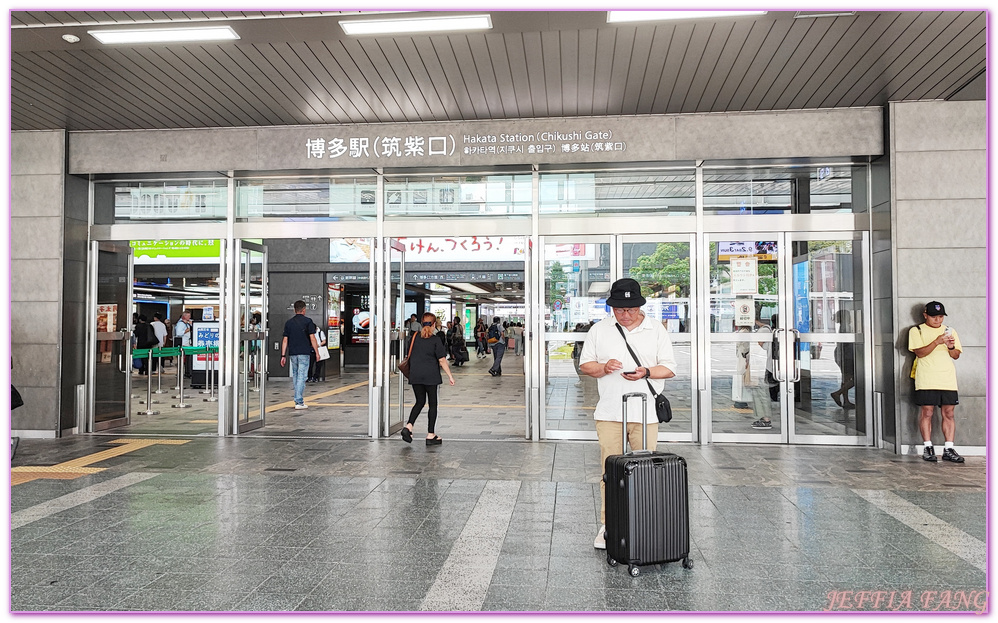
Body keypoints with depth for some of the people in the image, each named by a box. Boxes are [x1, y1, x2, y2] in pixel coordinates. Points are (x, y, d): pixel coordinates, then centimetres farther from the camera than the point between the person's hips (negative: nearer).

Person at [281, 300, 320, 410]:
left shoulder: (289, 322, 9)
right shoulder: (307, 321, -3)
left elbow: (285, 340, 7)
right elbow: (312, 338, -7)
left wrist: (283, 355, 9)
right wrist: (317, 352, -1)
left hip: (292, 353, 4)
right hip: (304, 352, -4)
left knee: (295, 376, 16)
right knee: (301, 376, -5)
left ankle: (298, 398, 23)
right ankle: (299, 402, -9)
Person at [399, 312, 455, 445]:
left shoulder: (414, 338, 5)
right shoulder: (435, 340, -8)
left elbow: (409, 356, 11)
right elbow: (442, 360, -10)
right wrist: (450, 376, -4)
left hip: (415, 376, 5)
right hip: (430, 376, -4)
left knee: (420, 402, 17)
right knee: (432, 404, 6)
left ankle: (408, 426, -1)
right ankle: (431, 435, 8)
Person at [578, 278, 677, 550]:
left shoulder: (656, 330, 6)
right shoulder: (599, 329, 7)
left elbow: (669, 368, 5)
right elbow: (585, 364, 9)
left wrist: (646, 372, -14)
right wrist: (604, 368, -12)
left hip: (646, 413, 0)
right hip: (609, 413, 0)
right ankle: (606, 525, 11)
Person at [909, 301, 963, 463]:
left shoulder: (950, 331, 18)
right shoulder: (916, 331, 6)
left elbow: (956, 356, 14)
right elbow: (920, 353, -7)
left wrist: (951, 347, -7)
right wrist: (937, 342, -19)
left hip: (948, 379, 3)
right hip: (926, 380, -3)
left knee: (949, 413, 1)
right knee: (927, 412, -4)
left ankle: (949, 449, 5)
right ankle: (928, 448, 3)